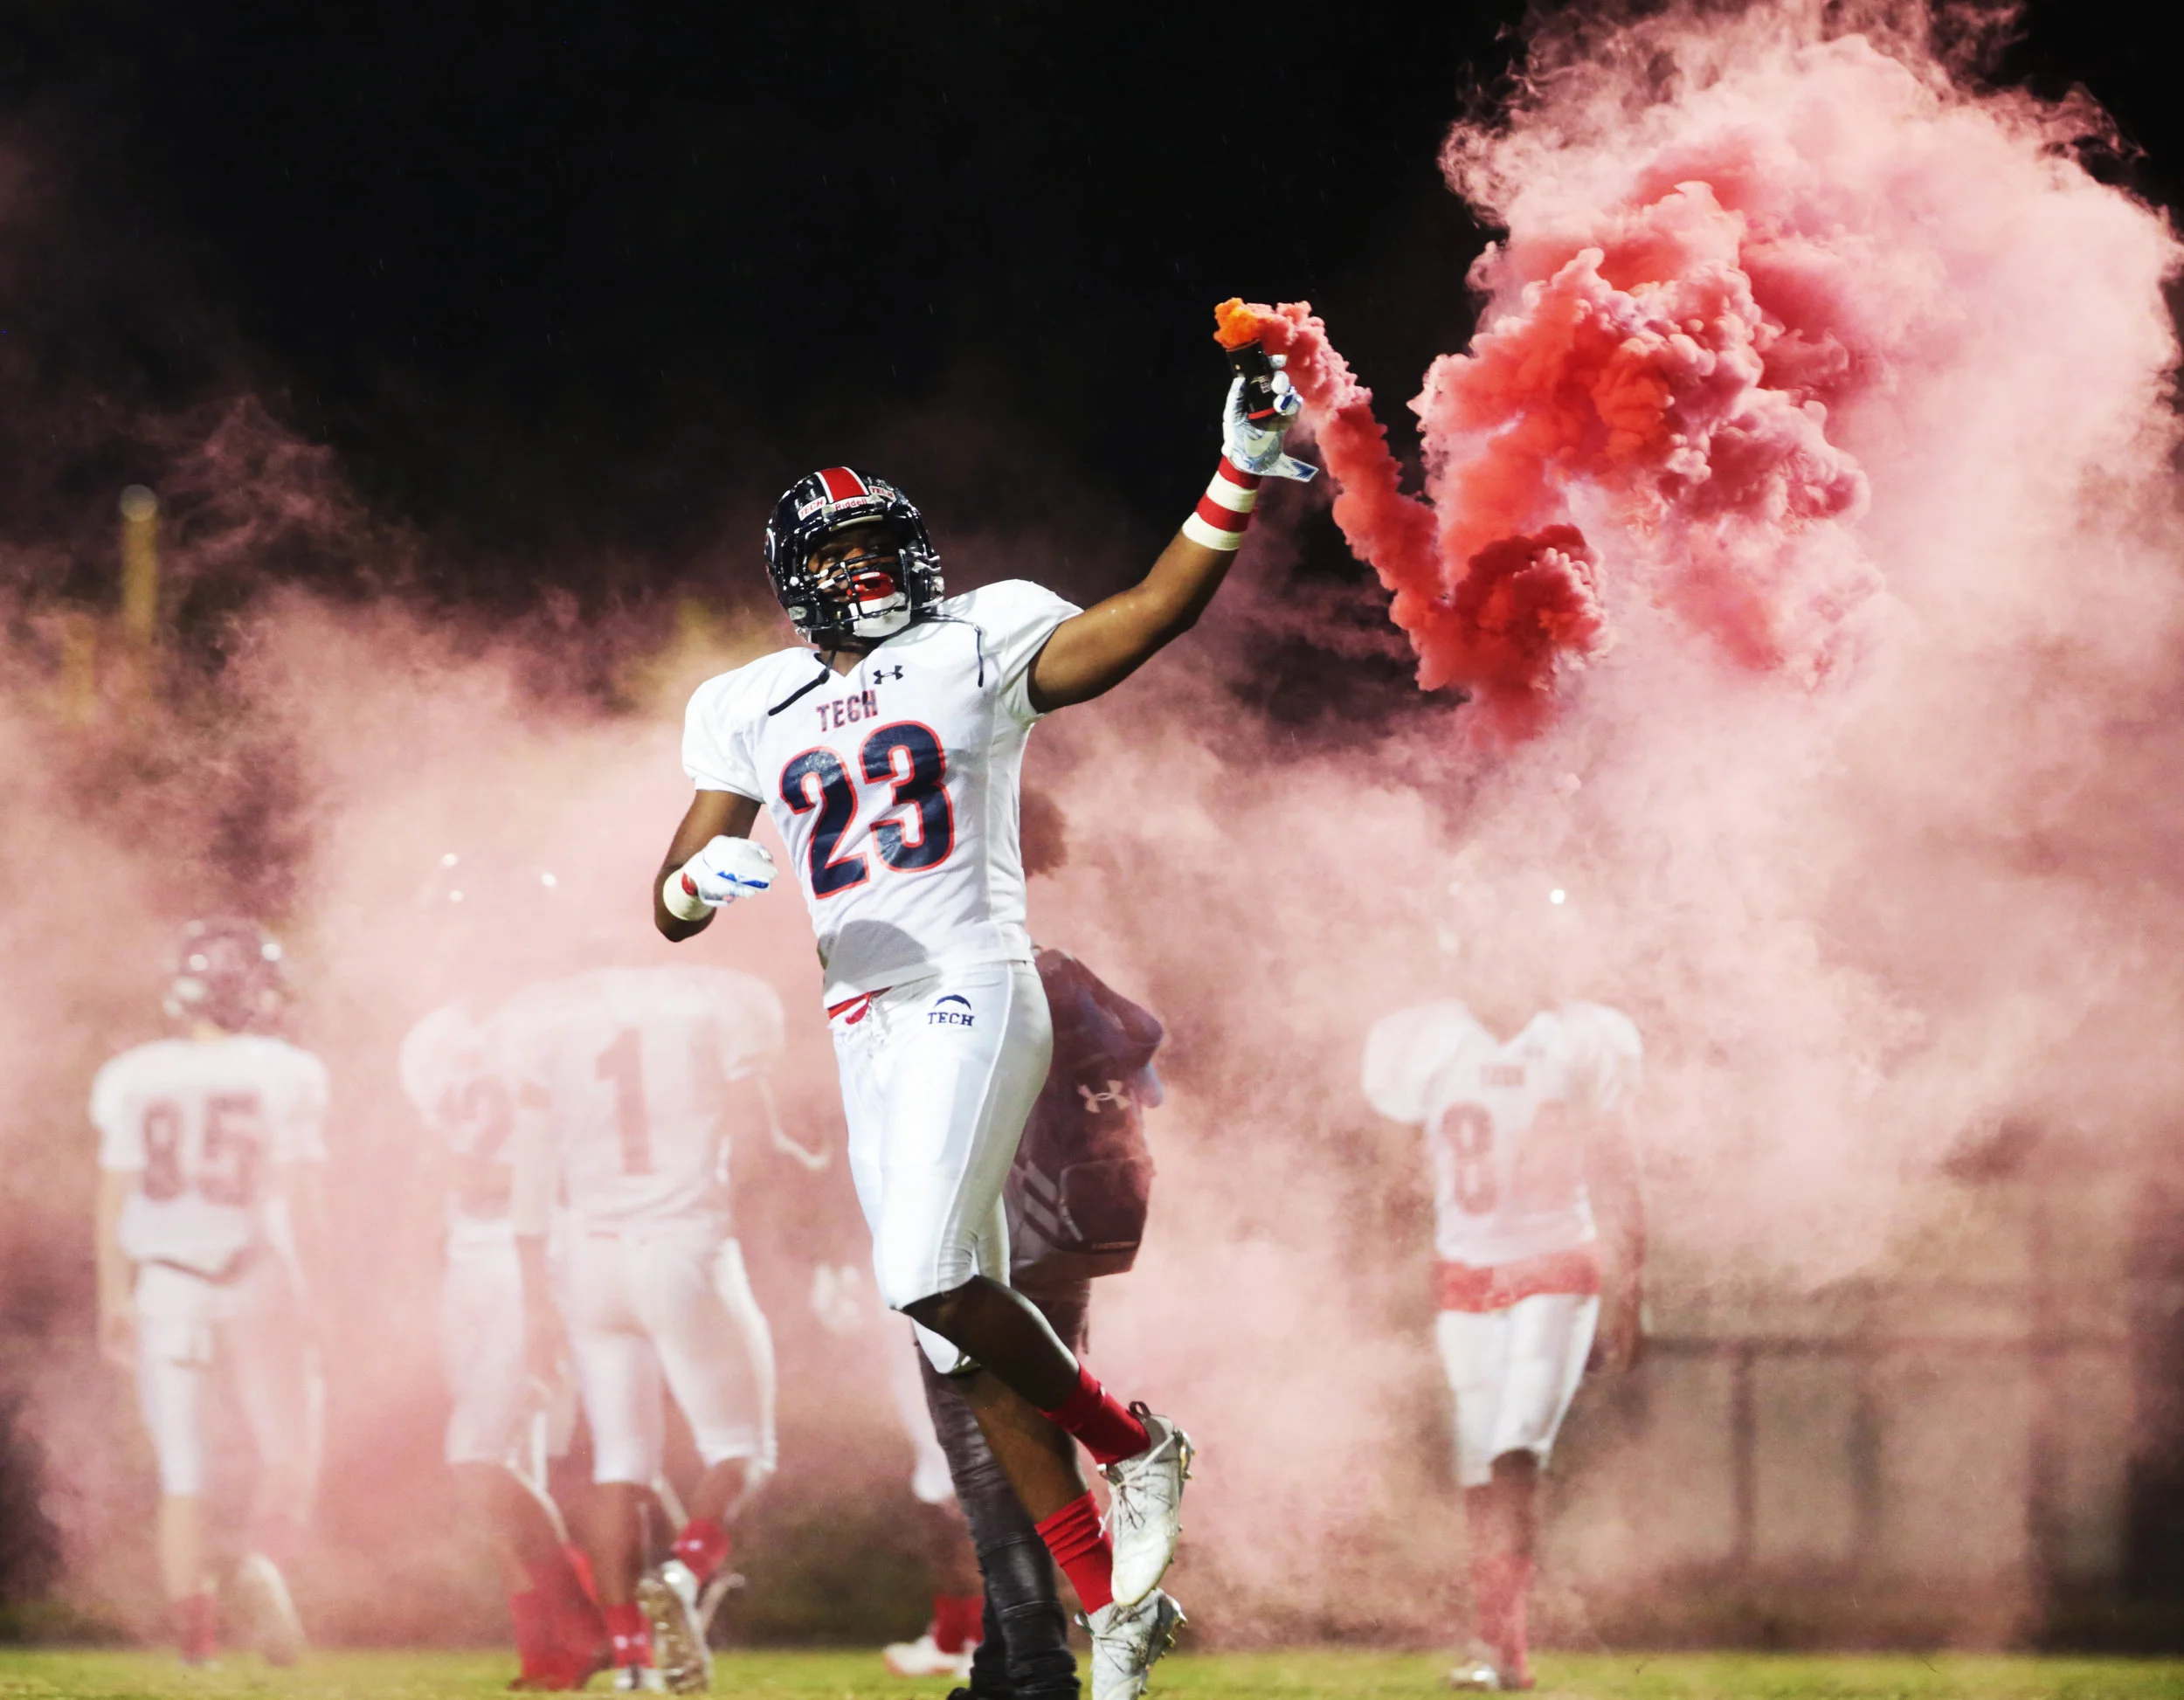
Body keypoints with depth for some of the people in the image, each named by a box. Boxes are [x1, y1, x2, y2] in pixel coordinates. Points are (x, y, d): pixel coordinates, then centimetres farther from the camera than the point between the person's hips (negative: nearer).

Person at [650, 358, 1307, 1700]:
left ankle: (1136, 1448, -4)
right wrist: (704, 879, -12)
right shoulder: (754, 711, 14)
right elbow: (672, 904, 13)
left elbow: (1151, 617, -11)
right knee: (970, 1345, 3)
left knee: (929, 1276, -25)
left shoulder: (979, 648, 2)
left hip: (975, 998, -5)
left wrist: (1241, 480, -24)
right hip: (865, 1028, 5)